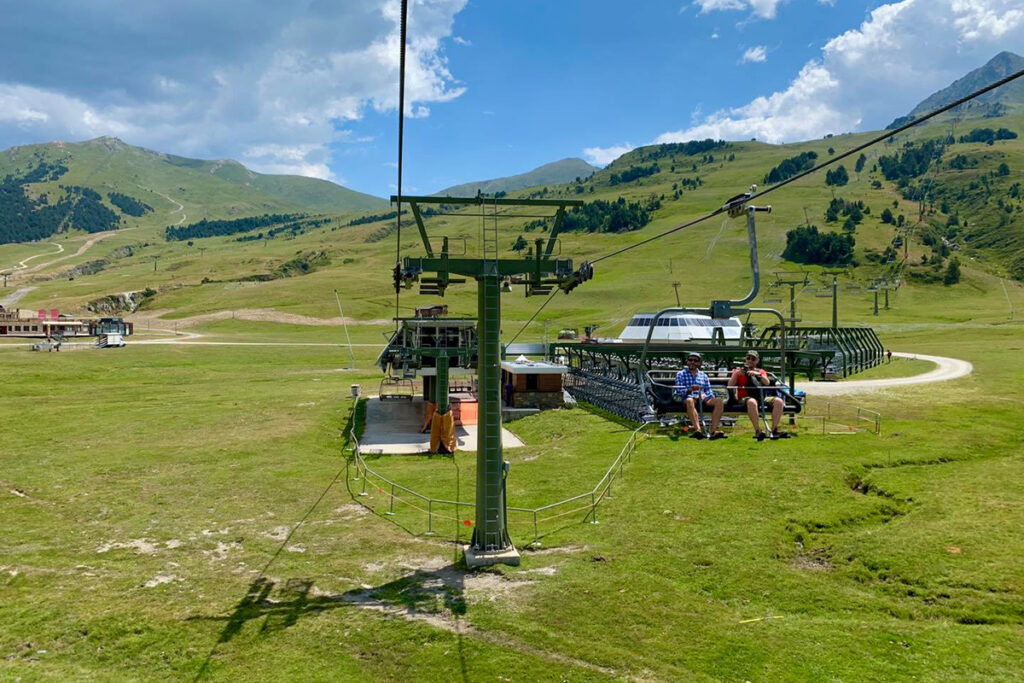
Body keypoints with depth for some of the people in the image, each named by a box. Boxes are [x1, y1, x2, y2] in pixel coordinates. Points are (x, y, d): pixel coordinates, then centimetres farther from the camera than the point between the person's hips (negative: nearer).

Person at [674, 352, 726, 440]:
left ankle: (714, 430, -38)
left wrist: (704, 395, -8)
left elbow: (709, 391, 17)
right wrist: (689, 390, -17)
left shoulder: (703, 375, 26)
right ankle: (698, 429, -59)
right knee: (690, 400, -41)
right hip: (689, 398, -3)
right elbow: (678, 391, 3)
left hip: (702, 400, 3)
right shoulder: (680, 374, 17)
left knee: (719, 400, -27)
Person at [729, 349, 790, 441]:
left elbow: (767, 383, 6)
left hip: (762, 398, 4)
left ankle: (774, 430, -26)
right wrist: (736, 374, -9)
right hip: (745, 398, -4)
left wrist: (758, 374, -11)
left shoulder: (761, 371, 27)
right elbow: (730, 386, 5)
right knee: (752, 402, -41)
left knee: (779, 401, -24)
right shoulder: (739, 371, 19)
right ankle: (757, 431, -39)